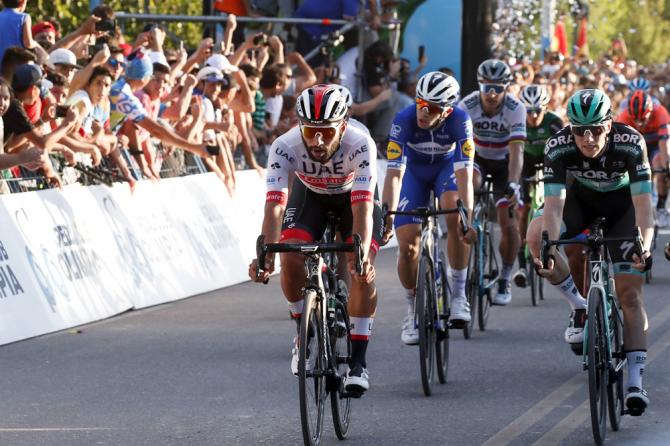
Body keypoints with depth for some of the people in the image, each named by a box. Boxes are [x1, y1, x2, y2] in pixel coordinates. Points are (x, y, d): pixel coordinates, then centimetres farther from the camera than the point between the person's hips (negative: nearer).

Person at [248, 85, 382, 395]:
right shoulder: (285, 147, -36)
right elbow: (274, 205, -42)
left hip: (353, 194, -1)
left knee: (363, 271, -21)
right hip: (309, 193, 1)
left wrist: (361, 254, -62)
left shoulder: (360, 145, -39)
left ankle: (358, 361, -11)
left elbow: (362, 207, -46)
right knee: (291, 260, -22)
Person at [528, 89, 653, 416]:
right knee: (536, 235, -27)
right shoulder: (558, 148, -31)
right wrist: (550, 248, -51)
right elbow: (554, 205, -35)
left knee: (630, 294, -10)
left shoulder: (631, 144, -34)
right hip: (582, 198, 2)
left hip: (623, 201, -2)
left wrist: (645, 246, -53)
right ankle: (579, 306, -8)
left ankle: (635, 382, -9)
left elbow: (643, 204, -37)